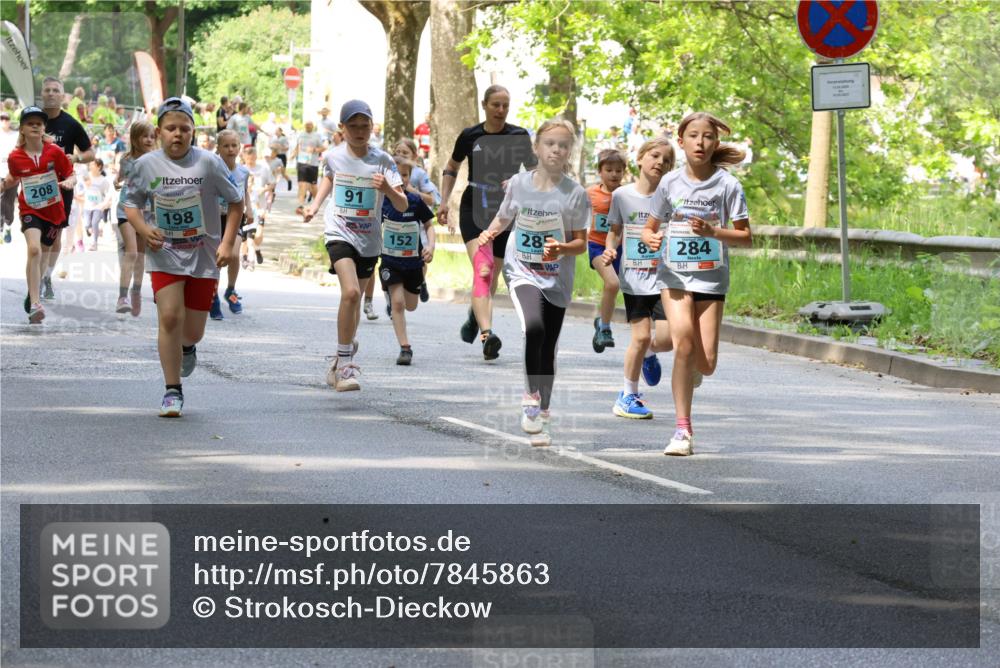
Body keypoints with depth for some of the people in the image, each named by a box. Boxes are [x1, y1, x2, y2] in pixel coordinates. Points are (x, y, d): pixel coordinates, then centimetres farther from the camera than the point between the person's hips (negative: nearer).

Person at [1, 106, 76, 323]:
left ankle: (34, 293, 45)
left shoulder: (55, 152, -10)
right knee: (34, 250, -25)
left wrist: (68, 182, -23)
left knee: (40, 255, 18)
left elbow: (71, 175, -3)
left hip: (53, 210, 2)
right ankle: (35, 305, -29)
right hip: (30, 210, -2)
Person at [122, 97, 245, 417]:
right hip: (164, 254, 0)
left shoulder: (209, 163, -9)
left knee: (193, 330, 5)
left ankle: (187, 347, 45)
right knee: (169, 317, -15)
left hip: (204, 256, 0)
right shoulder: (146, 165, -5)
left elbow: (236, 202, 2)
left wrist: (227, 242, -5)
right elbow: (132, 204, 8)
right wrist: (144, 230, -11)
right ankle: (173, 391, -5)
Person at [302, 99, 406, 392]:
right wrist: (315, 205, 12)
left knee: (354, 300, 15)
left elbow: (403, 205, -15)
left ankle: (341, 364, 36)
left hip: (369, 240, 2)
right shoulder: (334, 156, -4)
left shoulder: (383, 161, -9)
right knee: (350, 292, -24)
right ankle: (345, 362, -18)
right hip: (340, 233, -2)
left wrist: (388, 189, -34)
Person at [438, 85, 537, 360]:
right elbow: (451, 168, 18)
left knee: (492, 275, 11)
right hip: (474, 210, -2)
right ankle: (487, 333, -35)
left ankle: (475, 316, 44)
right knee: (482, 269, -21)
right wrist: (444, 202, 11)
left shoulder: (519, 137, 2)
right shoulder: (470, 136, 3)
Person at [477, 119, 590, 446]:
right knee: (533, 327, -28)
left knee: (547, 350, 8)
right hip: (522, 273, -1)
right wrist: (490, 233, -6)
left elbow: (581, 243, -3)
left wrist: (562, 249, -24)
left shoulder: (575, 193, -7)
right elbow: (504, 218, 14)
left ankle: (541, 417, 24)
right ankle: (531, 399, -15)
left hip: (557, 280, 1)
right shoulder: (519, 183, -2)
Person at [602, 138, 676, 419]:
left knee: (667, 338, -10)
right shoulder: (622, 195, 0)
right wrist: (609, 251, -5)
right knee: (641, 335, -8)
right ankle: (629, 395, 10)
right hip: (634, 278, 0)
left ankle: (648, 354, 27)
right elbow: (615, 231, 13)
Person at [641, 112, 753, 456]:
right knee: (683, 339, -22)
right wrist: (650, 238, -13)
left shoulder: (727, 185, -3)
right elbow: (650, 227, 11)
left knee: (705, 363, -5)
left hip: (711, 278, 0)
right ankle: (683, 430, -16)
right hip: (674, 275, 0)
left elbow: (745, 237, -2)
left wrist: (712, 232, -19)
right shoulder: (670, 183, 2)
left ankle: (689, 369, 36)